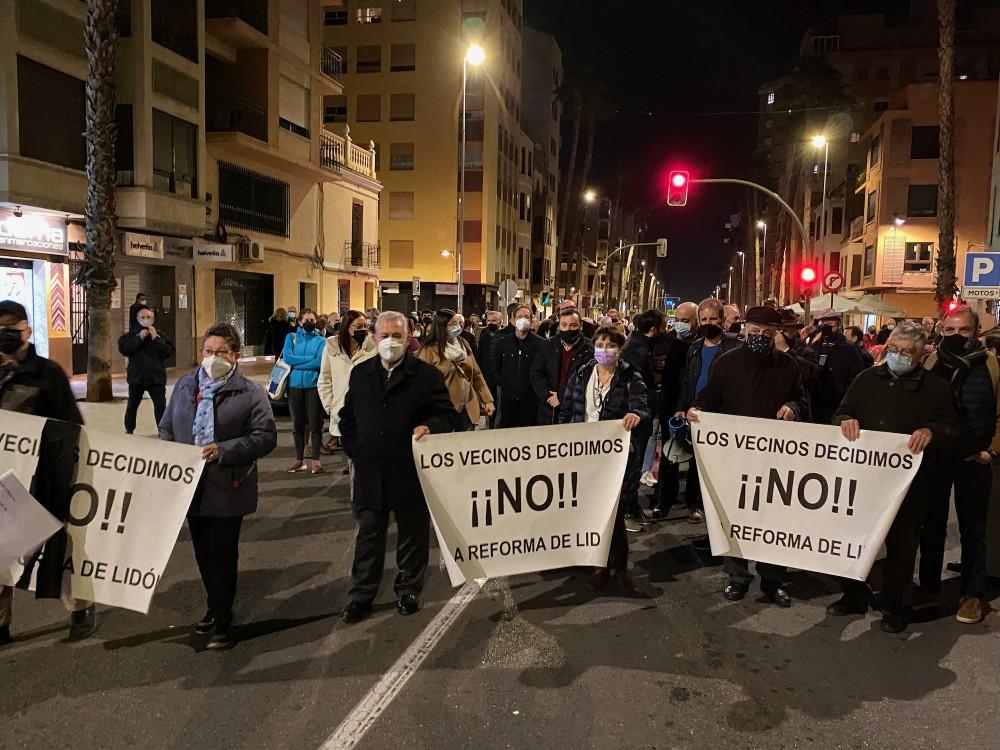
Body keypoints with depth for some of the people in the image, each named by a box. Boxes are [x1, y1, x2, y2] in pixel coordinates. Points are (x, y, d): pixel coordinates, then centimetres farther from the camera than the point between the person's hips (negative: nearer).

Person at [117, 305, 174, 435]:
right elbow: (123, 349, -12)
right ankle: (129, 430, 29)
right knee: (132, 405, 14)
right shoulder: (131, 334, 2)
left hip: (156, 377, -1)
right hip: (136, 377, 1)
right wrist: (139, 338, -17)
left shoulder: (159, 335, 2)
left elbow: (169, 351, -8)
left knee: (161, 405, -7)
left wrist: (156, 339, -16)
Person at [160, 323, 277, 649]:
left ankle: (223, 619, 16)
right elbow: (166, 428, 14)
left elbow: (265, 437, -13)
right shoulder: (185, 385, 8)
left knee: (223, 554, 3)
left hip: (227, 489, -5)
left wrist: (223, 451, -22)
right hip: (191, 485, 5)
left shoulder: (250, 393, -8)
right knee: (203, 551, 16)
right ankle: (216, 607, 34)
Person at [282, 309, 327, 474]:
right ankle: (299, 459, 19)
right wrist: (310, 359, -11)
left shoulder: (320, 340, 3)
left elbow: (320, 362, -11)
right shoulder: (291, 337, 8)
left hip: (314, 385, -2)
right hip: (294, 385, 2)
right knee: (297, 423, 9)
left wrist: (297, 363, -9)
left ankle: (315, 459, 9)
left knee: (315, 423, -1)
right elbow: (287, 357, -7)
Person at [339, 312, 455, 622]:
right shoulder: (360, 374, 7)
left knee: (412, 535, 12)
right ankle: (361, 596, 26)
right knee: (368, 535, 13)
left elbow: (446, 414, -3)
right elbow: (347, 418, 14)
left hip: (412, 472, -3)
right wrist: (354, 451, 6)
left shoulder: (427, 375, -5)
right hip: (370, 472, 3)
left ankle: (409, 591, 30)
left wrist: (430, 427, -23)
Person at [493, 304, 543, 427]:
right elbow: (496, 367, 17)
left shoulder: (540, 343, -4)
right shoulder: (502, 342, 7)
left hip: (530, 398, -3)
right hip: (508, 397, 3)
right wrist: (502, 382, 10)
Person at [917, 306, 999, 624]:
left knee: (972, 528, 8)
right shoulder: (930, 362, 0)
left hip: (973, 459, -2)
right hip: (935, 455, 2)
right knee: (932, 524, 11)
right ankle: (929, 587, 24)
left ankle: (974, 594, 18)